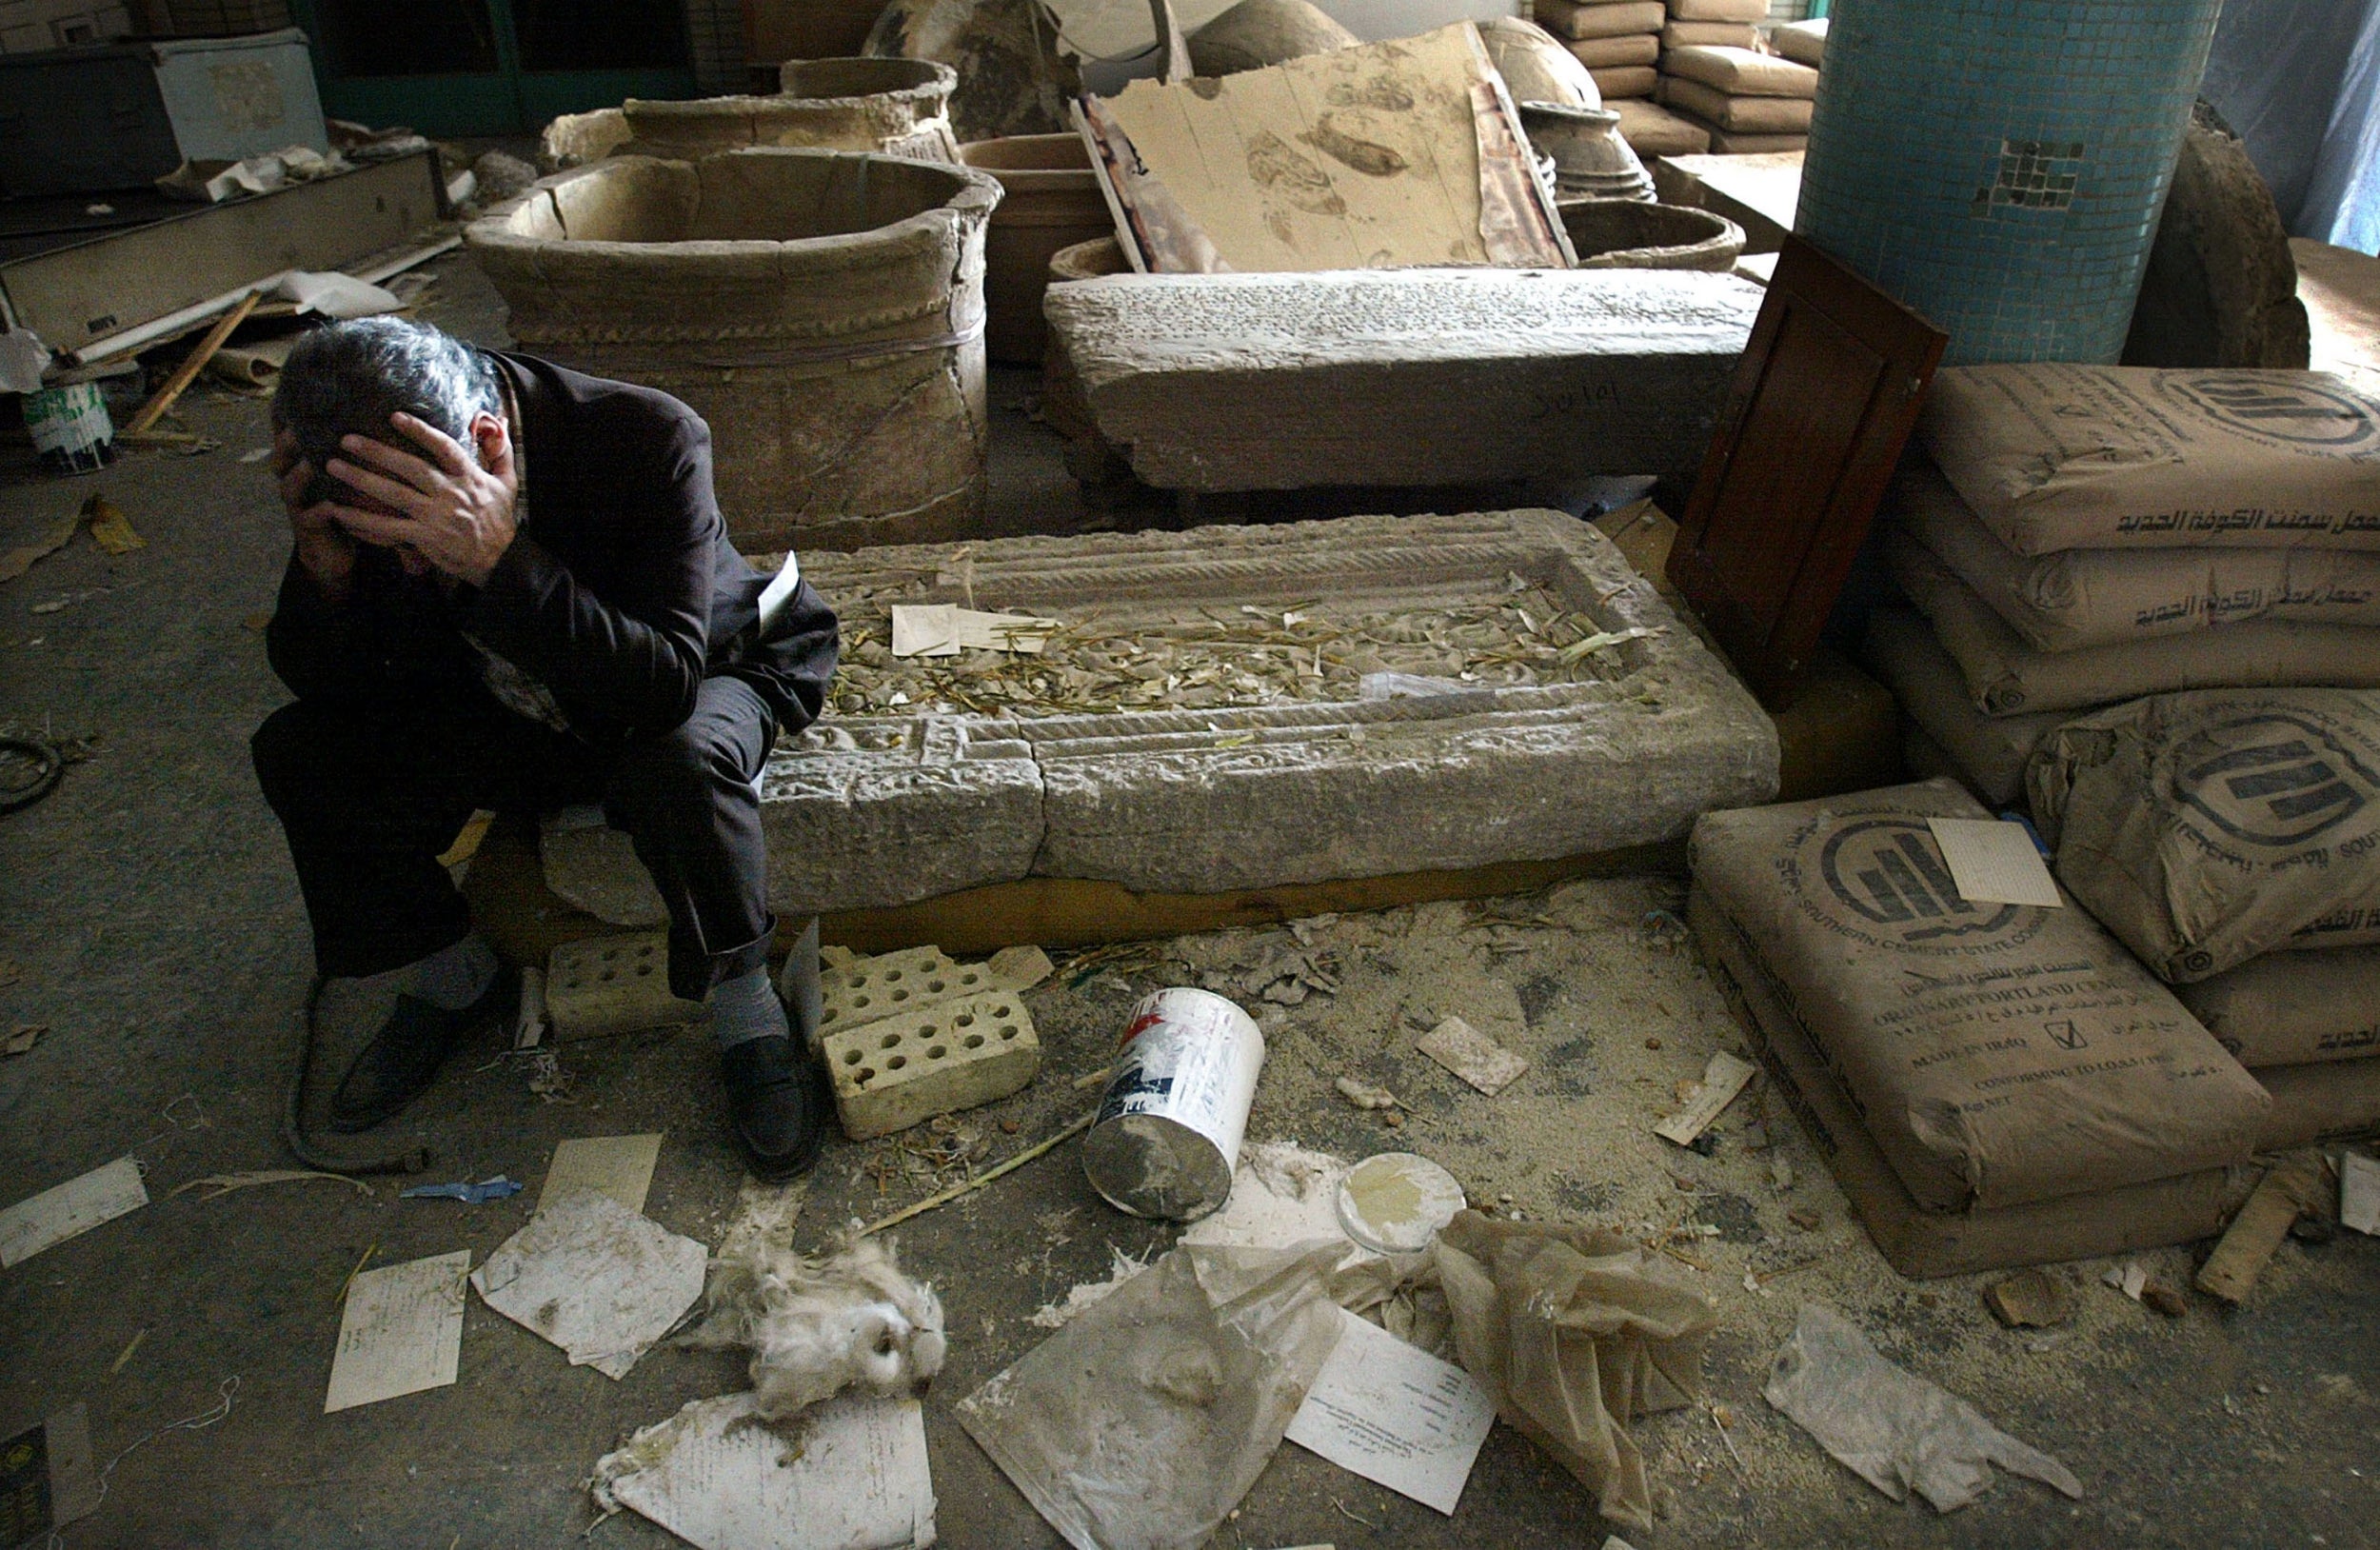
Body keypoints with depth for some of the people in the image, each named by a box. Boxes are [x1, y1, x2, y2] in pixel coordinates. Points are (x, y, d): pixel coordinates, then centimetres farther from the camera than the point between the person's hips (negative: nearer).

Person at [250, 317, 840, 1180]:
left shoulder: (650, 438, -33)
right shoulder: (371, 481, -19)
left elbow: (664, 688, -38)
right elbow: (325, 687, -12)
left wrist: (501, 559, -49)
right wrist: (323, 566, -33)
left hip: (710, 678, -4)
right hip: (510, 710, 5)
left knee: (679, 760, -39)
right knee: (298, 755, -11)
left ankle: (745, 1010, -14)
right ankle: (453, 978, 11)